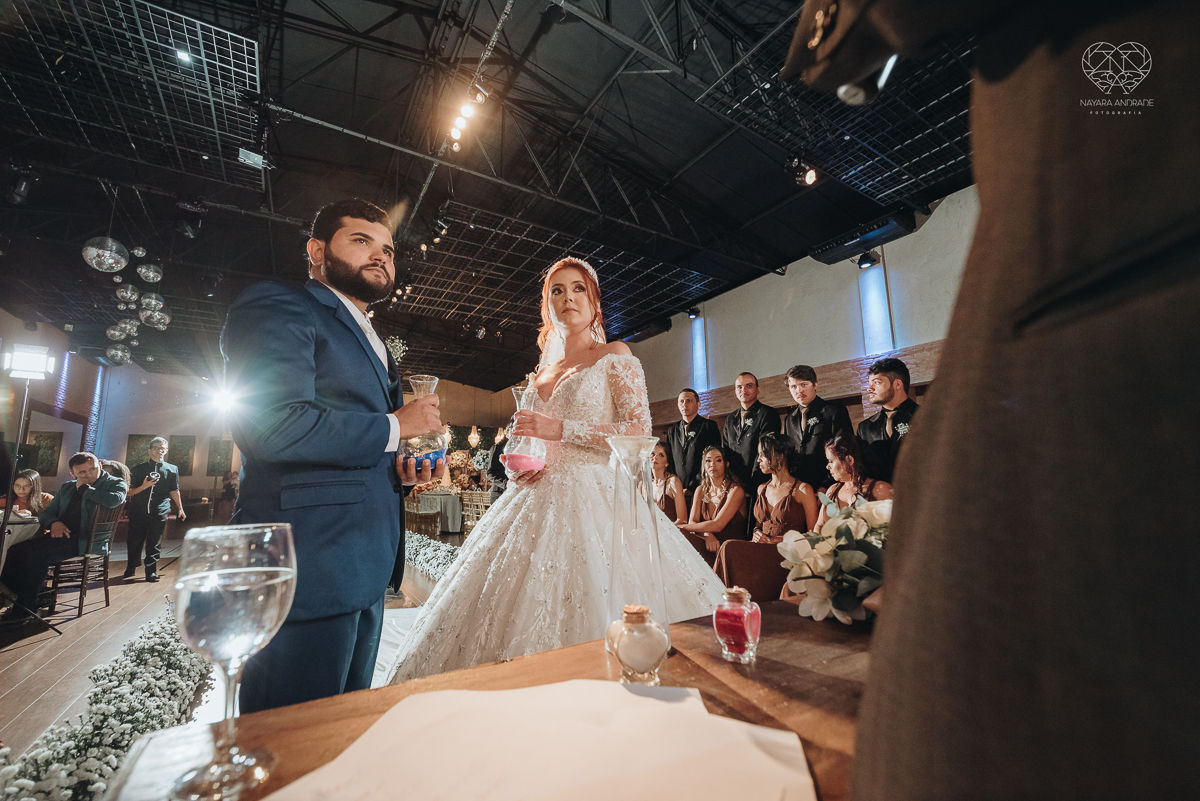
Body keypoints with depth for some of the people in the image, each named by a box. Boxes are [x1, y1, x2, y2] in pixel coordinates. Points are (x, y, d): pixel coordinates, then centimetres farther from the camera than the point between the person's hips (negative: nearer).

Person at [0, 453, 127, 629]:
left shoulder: (115, 483, -2)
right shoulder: (66, 488, 22)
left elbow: (115, 500, -25)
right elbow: (45, 513, 24)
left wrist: (85, 489, -10)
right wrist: (54, 523, -2)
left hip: (86, 541, -7)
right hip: (61, 534, 7)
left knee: (37, 554, -24)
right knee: (15, 550, -14)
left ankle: (25, 610, -13)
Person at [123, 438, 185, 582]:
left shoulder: (172, 469, 8)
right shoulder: (138, 469, 6)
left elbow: (174, 491, 15)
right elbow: (130, 491, 5)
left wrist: (180, 509, 15)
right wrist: (143, 486, -14)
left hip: (160, 511, 0)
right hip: (139, 511, 1)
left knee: (154, 542, 3)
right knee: (134, 541, 6)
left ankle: (151, 572, 10)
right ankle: (130, 569, 24)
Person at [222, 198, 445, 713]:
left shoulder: (372, 343, 22)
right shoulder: (277, 307, -6)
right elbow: (274, 426, -22)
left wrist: (400, 467, 6)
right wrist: (395, 426, -12)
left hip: (364, 571, 9)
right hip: (308, 569, -9)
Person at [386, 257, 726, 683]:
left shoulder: (615, 357, 1)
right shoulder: (540, 374, 18)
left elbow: (639, 432, -10)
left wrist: (561, 429, -14)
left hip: (595, 498, -5)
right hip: (541, 500, 6)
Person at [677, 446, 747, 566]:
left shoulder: (736, 491, -7)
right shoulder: (701, 490, 13)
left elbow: (717, 525, -16)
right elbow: (692, 522, 3)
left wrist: (682, 527, -13)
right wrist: (707, 535, -20)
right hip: (705, 543, 5)